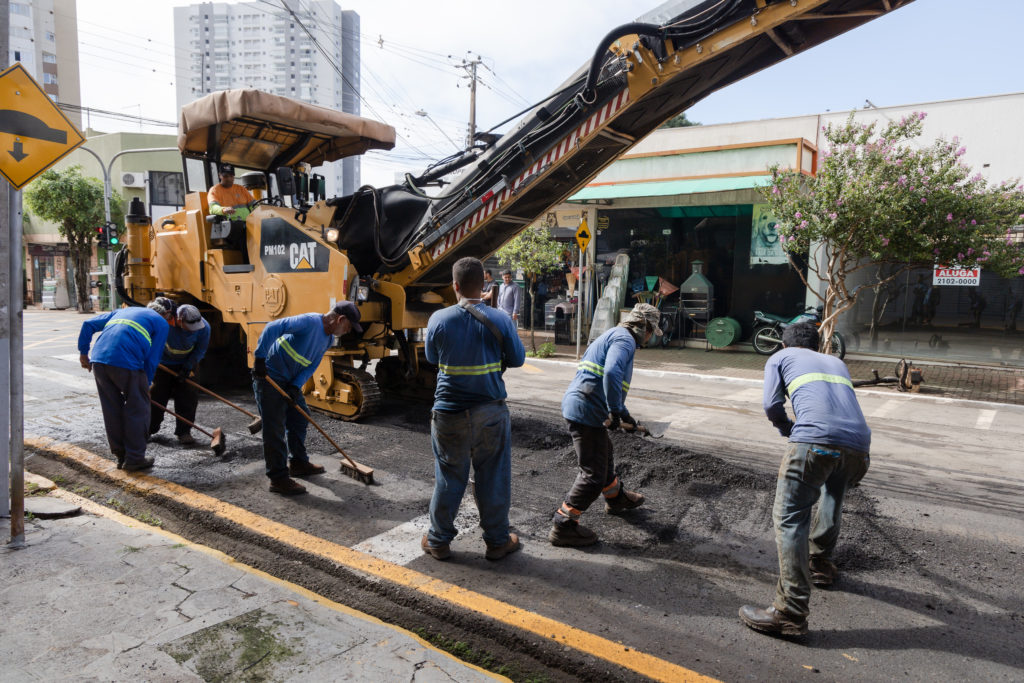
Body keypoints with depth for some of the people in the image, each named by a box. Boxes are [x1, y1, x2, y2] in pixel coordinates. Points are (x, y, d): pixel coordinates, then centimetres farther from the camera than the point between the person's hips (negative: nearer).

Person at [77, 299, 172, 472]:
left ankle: (120, 455, 27)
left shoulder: (123, 311, 31)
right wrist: (146, 385, 13)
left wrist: (83, 352, 28)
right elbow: (152, 359, 6)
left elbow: (89, 324, 25)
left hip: (98, 360, 6)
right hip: (126, 363, -6)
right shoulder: (161, 323, 13)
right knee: (137, 409, 7)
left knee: (111, 409, 16)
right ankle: (134, 458, 13)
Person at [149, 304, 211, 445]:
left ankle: (184, 432, 3)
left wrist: (187, 368, -19)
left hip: (186, 363, 1)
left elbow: (200, 351, -12)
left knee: (188, 396, -6)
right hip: (163, 362, -1)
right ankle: (149, 428, 24)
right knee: (157, 393, 5)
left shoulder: (204, 327, -26)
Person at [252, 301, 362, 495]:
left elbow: (311, 366, 3)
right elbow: (273, 328, -32)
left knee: (299, 417, 18)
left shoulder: (328, 339, 5)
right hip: (269, 376, -10)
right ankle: (278, 479, -1)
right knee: (275, 428, -7)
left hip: (290, 380, 10)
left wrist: (295, 387, -12)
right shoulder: (310, 322, -25)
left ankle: (299, 463, 35)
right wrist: (260, 358, -31)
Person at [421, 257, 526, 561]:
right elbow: (517, 359, 0)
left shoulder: (439, 319, -7)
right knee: (493, 478, 12)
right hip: (491, 413, -1)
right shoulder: (500, 320, -10)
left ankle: (438, 541, 27)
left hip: (449, 413, 1)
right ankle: (497, 541, 26)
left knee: (448, 478, 14)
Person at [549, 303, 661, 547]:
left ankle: (616, 498, 51)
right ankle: (563, 526, 3)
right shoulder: (624, 339, -10)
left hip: (575, 406, 11)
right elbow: (612, 373, -30)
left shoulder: (613, 336, 24)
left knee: (604, 456, 29)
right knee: (593, 474, -3)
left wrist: (624, 416, 36)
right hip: (586, 411, -11)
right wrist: (616, 412, -23)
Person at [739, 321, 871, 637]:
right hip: (858, 443, 6)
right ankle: (820, 564, 44)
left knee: (790, 518, -5)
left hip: (815, 440, -6)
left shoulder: (779, 358, 21)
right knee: (833, 495, 32)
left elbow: (772, 406, 9)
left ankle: (790, 613, -12)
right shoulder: (836, 362, 34)